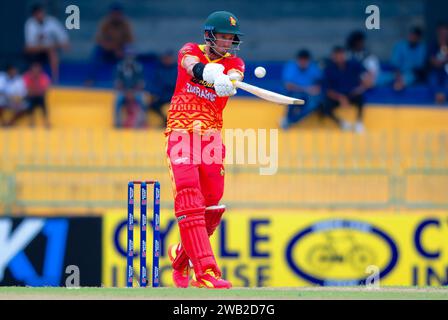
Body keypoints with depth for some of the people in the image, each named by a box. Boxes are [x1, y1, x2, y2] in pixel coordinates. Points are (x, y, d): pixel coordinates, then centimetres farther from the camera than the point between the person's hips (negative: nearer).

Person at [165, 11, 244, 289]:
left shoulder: (234, 62, 8)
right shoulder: (191, 51, 4)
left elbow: (234, 76, -17)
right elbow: (192, 65, -22)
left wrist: (229, 82, -44)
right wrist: (210, 73, -46)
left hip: (211, 137, 3)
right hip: (180, 133, -3)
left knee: (212, 206, 1)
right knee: (189, 200, -18)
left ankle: (182, 255, 29)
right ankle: (205, 271, -28)